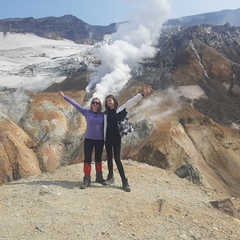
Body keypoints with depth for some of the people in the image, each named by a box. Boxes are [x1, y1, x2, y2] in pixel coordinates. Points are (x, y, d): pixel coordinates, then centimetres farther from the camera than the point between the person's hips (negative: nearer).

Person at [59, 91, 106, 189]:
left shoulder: (102, 114, -1)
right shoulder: (87, 112, -2)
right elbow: (75, 104, -1)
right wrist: (65, 96, 0)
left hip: (100, 140, 1)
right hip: (88, 139, -1)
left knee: (98, 159, 14)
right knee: (87, 159, -1)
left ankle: (99, 177, 28)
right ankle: (87, 180, 5)